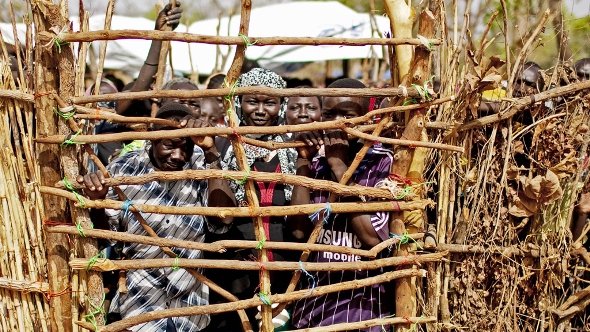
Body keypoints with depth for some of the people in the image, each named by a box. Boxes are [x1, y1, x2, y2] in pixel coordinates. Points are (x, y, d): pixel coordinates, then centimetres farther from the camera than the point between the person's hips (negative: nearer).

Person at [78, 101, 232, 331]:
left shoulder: (200, 167, -10)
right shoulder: (125, 168, -9)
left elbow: (221, 221, -23)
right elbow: (104, 234, 0)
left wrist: (210, 153, -28)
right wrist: (97, 203, -21)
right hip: (137, 297, -1)